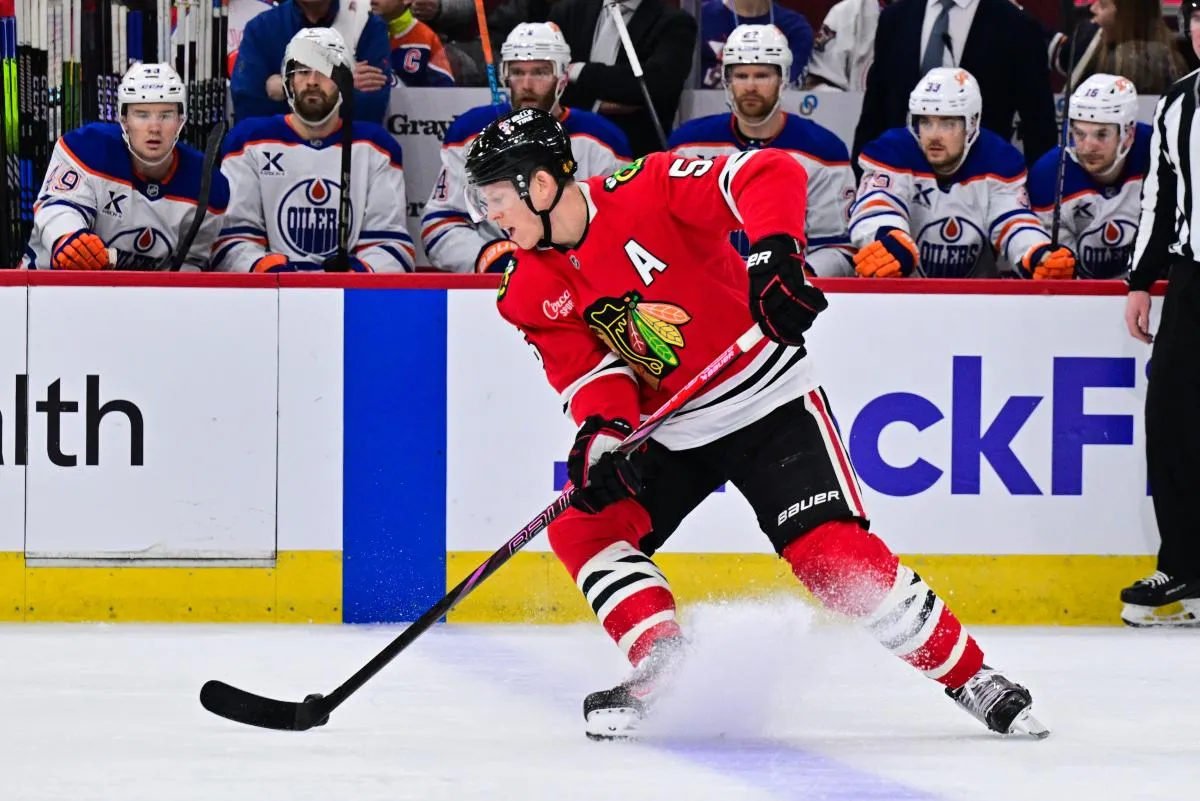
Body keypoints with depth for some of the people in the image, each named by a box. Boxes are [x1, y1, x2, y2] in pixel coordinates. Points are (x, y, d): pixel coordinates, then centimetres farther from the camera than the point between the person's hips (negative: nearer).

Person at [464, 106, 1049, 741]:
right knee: (579, 527, -10)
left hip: (768, 402, -7)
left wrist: (774, 254, -43)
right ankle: (661, 662, -4)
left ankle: (970, 677, -8)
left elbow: (770, 176, -27)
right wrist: (601, 433, -30)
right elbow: (586, 372, -9)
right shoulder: (530, 293, -3)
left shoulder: (645, 190, -21)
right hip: (667, 429, 7)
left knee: (833, 554, -18)